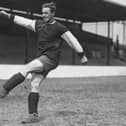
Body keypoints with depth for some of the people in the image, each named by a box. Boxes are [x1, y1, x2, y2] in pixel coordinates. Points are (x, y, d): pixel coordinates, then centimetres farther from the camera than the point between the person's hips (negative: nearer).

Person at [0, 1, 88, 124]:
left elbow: (72, 41, 0)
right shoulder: (39, 24, 14)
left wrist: (82, 55, 2)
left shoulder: (59, 28, -3)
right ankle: (33, 115, 0)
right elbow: (24, 21, 17)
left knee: (25, 69, -23)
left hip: (50, 59, -7)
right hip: (41, 58, 7)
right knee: (34, 86, -2)